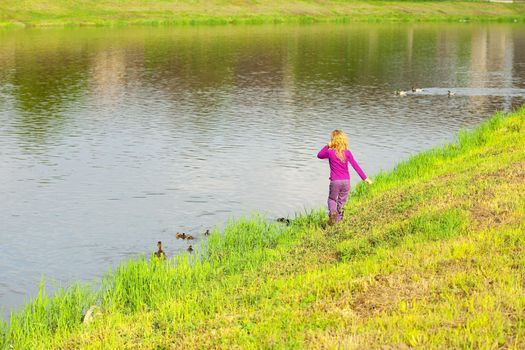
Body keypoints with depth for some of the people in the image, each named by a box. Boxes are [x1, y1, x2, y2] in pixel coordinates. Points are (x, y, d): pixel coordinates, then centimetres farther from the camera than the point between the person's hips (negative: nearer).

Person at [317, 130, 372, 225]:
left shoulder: (330, 152, -9)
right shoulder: (347, 153, -4)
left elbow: (319, 155, 11)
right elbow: (356, 166, -4)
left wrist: (327, 146, 5)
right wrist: (365, 178, -1)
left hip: (335, 181, -2)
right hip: (346, 181, 2)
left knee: (332, 199, 17)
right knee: (342, 201, 12)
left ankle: (332, 212, -13)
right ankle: (338, 220, 14)